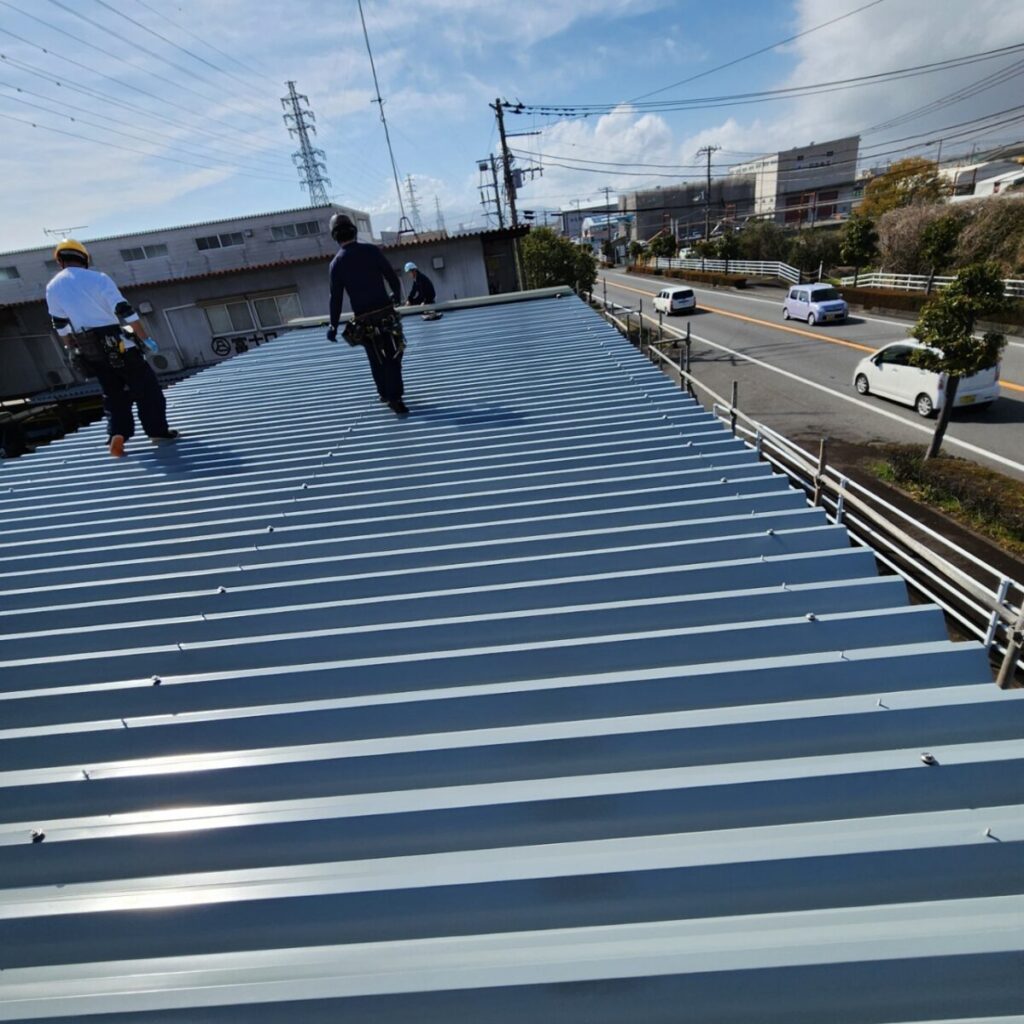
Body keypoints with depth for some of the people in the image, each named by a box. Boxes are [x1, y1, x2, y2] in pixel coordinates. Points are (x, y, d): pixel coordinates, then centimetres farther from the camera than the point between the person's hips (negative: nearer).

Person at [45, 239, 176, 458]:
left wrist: (74, 351, 20)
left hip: (88, 350, 5)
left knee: (113, 393, 13)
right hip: (116, 343, -5)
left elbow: (61, 327, 11)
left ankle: (117, 434, -2)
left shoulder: (52, 287, 9)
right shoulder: (97, 278, -6)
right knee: (146, 387, 4)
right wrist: (145, 338, -8)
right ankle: (158, 431, 4)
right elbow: (125, 311, -12)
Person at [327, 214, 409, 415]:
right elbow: (392, 276, 0)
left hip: (363, 319, 1)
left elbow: (336, 297, -1)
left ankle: (386, 394, 24)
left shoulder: (336, 263, -1)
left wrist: (333, 325, 7)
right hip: (385, 313, -1)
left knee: (377, 359, 14)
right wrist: (397, 295, 20)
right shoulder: (371, 250, -3)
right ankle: (393, 397, -4)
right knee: (392, 356, 2)